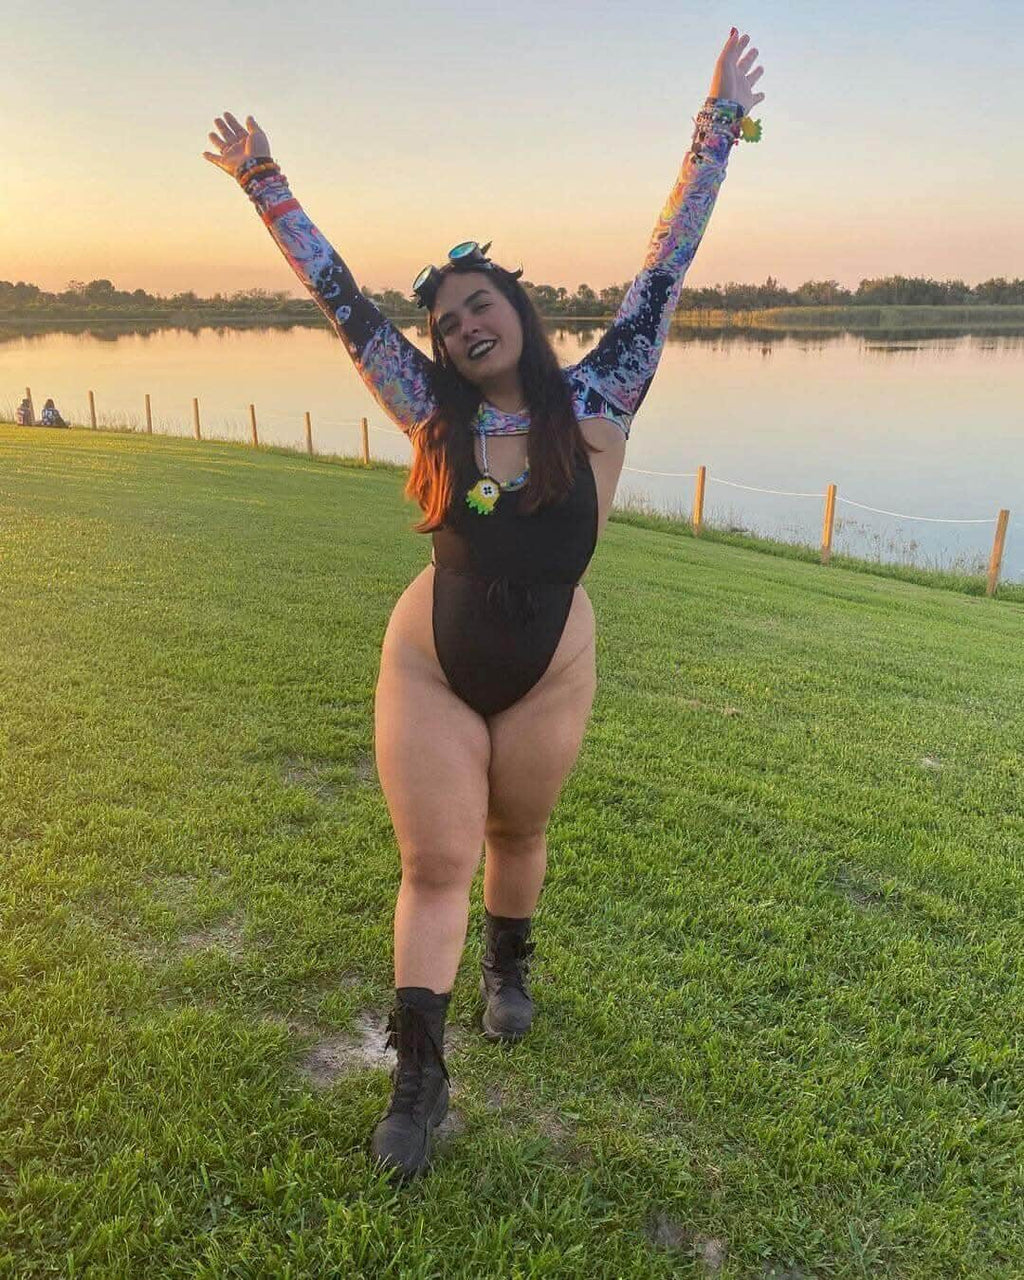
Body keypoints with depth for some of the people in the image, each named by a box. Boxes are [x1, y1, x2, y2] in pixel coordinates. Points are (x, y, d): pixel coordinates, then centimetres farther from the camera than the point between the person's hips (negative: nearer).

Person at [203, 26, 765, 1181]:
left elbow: (660, 280, -8)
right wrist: (263, 184, 0)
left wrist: (715, 132, -8)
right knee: (434, 862, 2)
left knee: (516, 834, 20)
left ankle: (509, 962, 50)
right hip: (427, 669, 0)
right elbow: (341, 302, -1)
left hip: (548, 679, 0)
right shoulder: (434, 416, -4)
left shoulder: (593, 405, -8)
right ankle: (419, 1073, 14)